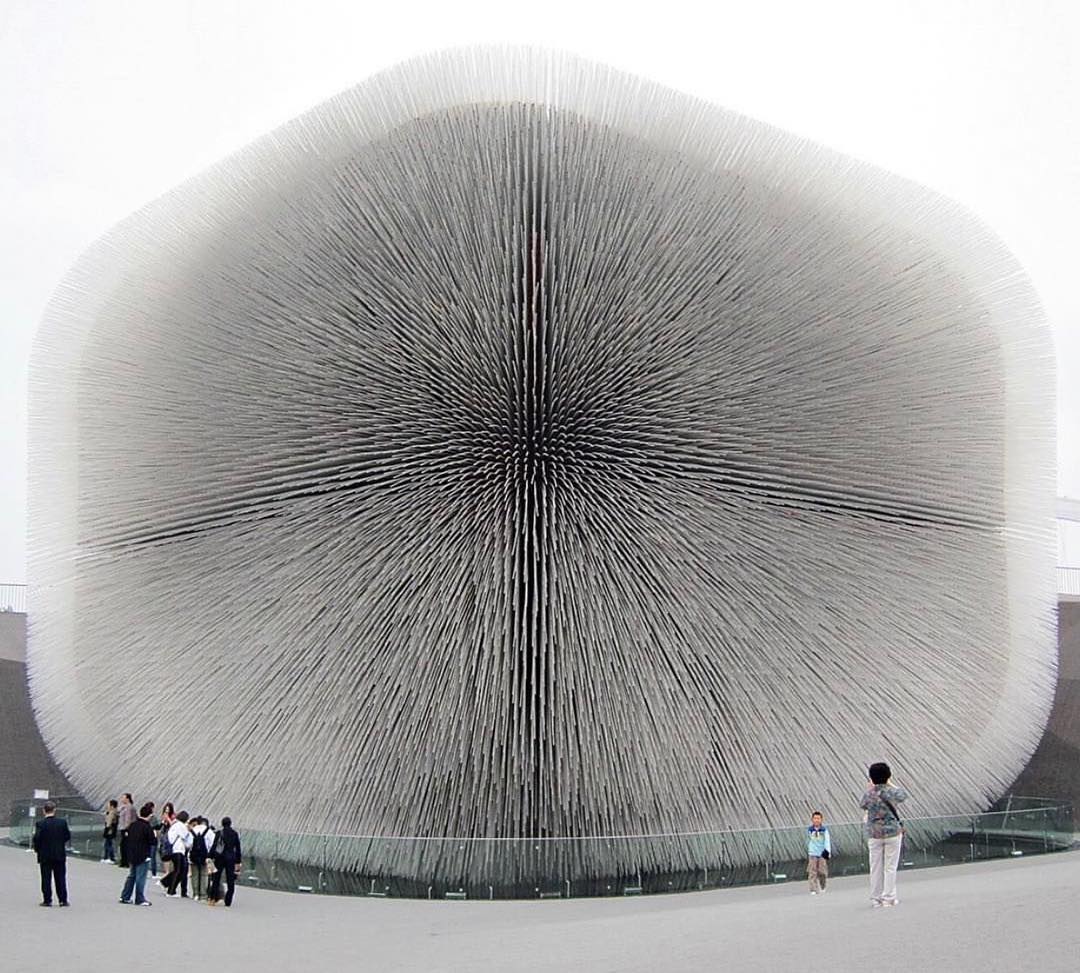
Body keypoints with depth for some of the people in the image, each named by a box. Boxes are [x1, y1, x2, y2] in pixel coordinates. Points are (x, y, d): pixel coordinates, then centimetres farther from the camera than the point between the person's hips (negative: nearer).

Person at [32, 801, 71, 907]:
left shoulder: (40, 824, -12)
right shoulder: (62, 822, -5)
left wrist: (36, 848, 3)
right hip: (60, 855, 2)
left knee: (46, 879, 6)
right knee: (60, 878, 9)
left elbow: (36, 839, -15)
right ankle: (63, 900, 9)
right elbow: (68, 836, 1)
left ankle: (47, 900, 6)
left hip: (45, 856, -2)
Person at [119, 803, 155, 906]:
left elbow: (128, 838, 13)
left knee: (131, 876, 16)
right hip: (143, 857, -7)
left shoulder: (133, 825, 6)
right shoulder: (147, 827, -16)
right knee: (141, 878, -1)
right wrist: (155, 837, 4)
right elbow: (153, 842, -16)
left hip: (132, 855, 7)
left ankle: (125, 897, 17)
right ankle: (140, 899, 3)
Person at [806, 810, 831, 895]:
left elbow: (827, 841, -7)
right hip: (812, 854, 1)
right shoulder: (809, 830, 6)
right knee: (812, 873, -8)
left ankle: (822, 887, 22)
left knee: (822, 872, -1)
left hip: (822, 854, -1)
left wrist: (827, 851, -21)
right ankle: (813, 889, -6)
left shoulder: (824, 830, 1)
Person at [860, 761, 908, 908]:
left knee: (876, 867, 8)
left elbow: (862, 805, 16)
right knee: (890, 867, 3)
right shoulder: (891, 792, -9)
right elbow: (904, 795, 10)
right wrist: (891, 785, 21)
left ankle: (876, 898, 11)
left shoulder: (869, 793, -3)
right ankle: (888, 897, 3)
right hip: (892, 832, -2)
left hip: (874, 834, 2)